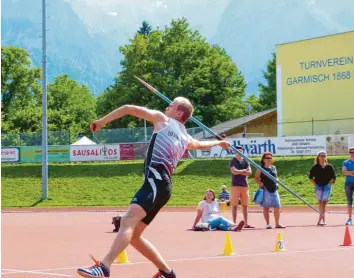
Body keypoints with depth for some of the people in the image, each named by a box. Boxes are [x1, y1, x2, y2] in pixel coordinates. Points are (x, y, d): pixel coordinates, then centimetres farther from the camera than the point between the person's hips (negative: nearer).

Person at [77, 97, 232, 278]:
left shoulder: (163, 120, 13)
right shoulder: (186, 139, 30)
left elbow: (128, 109, 6)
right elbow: (201, 145, 54)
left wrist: (102, 121, 14)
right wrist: (219, 142, 75)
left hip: (155, 182, -8)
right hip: (162, 186, 8)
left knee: (128, 221, -28)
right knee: (132, 234, 15)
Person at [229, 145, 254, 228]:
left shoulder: (245, 161, 12)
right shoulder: (232, 161, -1)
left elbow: (249, 172, 2)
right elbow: (234, 171, -17)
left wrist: (239, 172, -11)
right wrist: (244, 171, -5)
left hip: (244, 185, 5)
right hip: (235, 185, -5)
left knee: (245, 205, 6)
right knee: (235, 205, -4)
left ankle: (246, 223, 9)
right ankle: (234, 223, -2)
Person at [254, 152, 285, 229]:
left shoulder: (273, 168, 13)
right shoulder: (260, 169, -1)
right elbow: (256, 178, -2)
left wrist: (277, 182, 4)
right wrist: (260, 183, -17)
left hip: (274, 189, 5)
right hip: (265, 190, -5)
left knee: (277, 207, 1)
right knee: (266, 207, 1)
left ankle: (277, 223, 9)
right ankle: (268, 224, 6)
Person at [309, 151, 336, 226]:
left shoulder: (329, 167, 4)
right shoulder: (315, 167, 3)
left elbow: (333, 177, 6)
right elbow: (310, 177, 8)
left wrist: (329, 183, -4)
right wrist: (315, 184, -1)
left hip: (327, 186, 0)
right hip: (318, 186, 0)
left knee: (324, 202, -6)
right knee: (320, 202, -3)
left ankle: (320, 219, -8)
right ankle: (323, 219, 4)